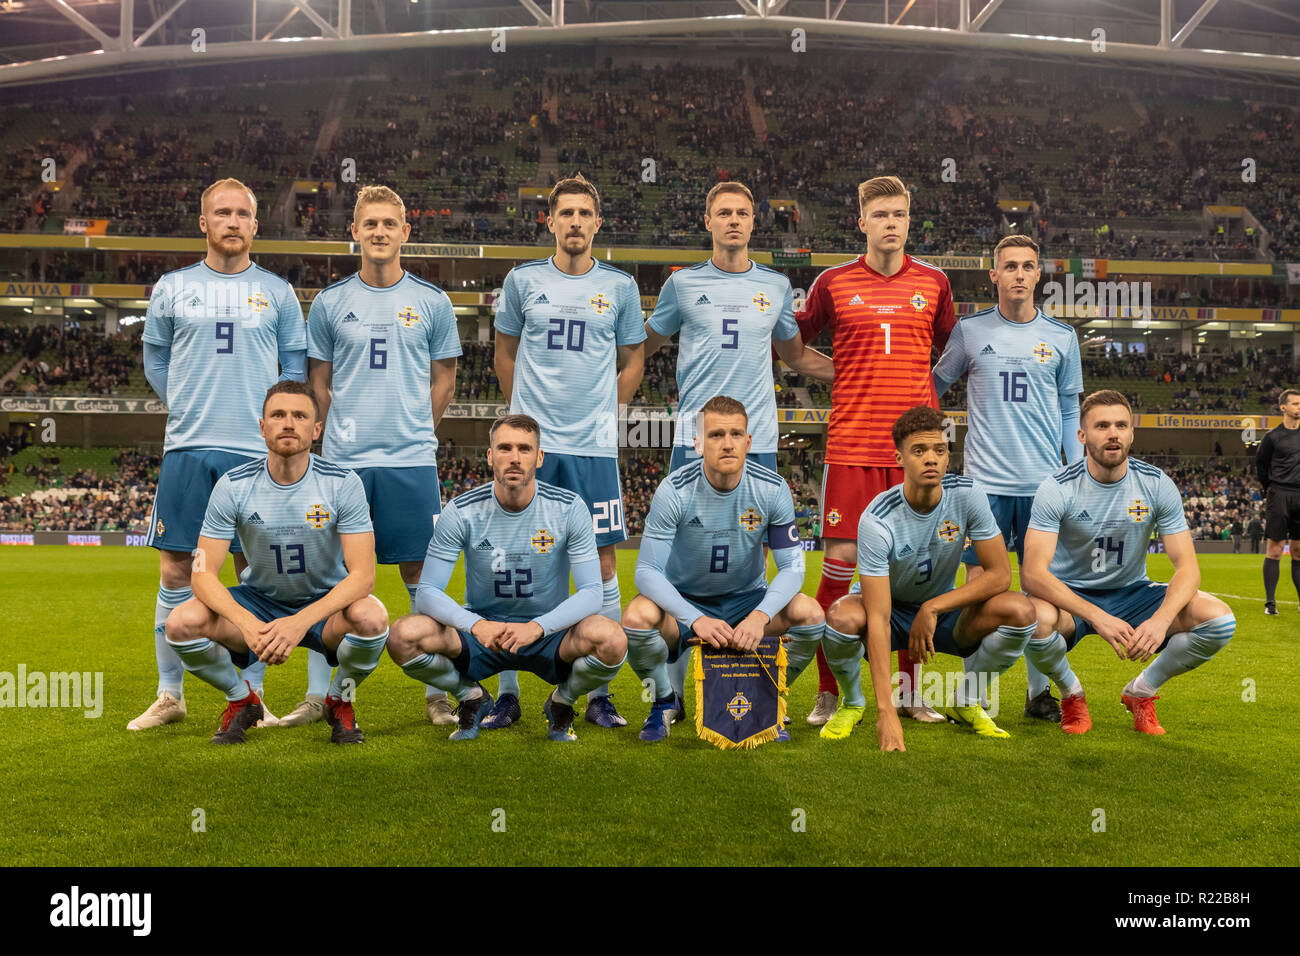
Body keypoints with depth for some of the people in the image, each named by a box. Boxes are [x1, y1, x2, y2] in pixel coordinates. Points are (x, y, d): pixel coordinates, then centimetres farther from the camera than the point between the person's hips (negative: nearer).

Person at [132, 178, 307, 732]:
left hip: (257, 452, 0)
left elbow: (295, 367, 13)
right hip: (187, 449, 1)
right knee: (175, 573, 1)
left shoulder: (277, 292, 8)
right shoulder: (171, 289, 9)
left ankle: (251, 695, 12)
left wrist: (269, 417, 3)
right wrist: (191, 412, 11)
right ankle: (170, 695, 13)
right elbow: (155, 362, 18)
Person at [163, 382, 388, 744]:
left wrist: (301, 622, -37)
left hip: (324, 604, -1)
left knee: (371, 617, -34)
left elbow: (362, 574, -22)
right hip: (258, 601, 2)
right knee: (182, 623, -25)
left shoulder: (342, 483, -16)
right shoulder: (233, 485, -12)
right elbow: (203, 574, -14)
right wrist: (247, 624, -34)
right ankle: (242, 700, 6)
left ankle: (340, 701, 0)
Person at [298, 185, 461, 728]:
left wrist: (412, 432, 9)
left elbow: (444, 379, 12)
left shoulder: (431, 302, 5)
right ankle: (318, 695, 14)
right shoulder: (330, 302, 7)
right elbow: (319, 382, 14)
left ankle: (436, 692, 13)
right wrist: (345, 433, 10)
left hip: (411, 459, -1)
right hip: (342, 459, 1)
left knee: (419, 572, 3)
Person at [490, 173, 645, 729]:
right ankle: (507, 694, 11)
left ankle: (600, 694, 12)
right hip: (530, 444, 0)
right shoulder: (522, 281, 6)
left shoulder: (620, 287, 6)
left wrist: (605, 412, 10)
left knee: (601, 564, 2)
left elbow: (633, 359, 16)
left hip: (594, 448, 0)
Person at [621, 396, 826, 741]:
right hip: (684, 602, -2)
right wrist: (696, 620, -37)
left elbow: (792, 565, -12)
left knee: (810, 613, -25)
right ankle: (665, 700, 0)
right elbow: (647, 571, -21)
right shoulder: (674, 491, -19)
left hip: (747, 599, 2)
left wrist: (761, 615, -32)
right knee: (637, 616, -33)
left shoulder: (773, 489, -13)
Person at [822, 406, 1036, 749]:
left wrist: (932, 608, -25)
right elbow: (878, 619, -34)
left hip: (944, 612, 3)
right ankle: (853, 703, -2)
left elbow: (999, 575, -15)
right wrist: (886, 711, -40)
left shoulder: (967, 495, -19)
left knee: (1020, 611, -25)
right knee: (842, 618, -36)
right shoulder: (877, 520, -29)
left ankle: (964, 701, 3)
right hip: (890, 609, -3)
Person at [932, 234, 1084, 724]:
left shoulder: (1061, 336, 8)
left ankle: (1039, 692, 17)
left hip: (1044, 481, 2)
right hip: (985, 479, -1)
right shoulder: (970, 330, 4)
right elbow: (935, 385, 14)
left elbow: (1070, 409, 13)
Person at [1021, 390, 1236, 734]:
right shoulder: (1057, 488, -18)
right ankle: (1071, 694, -3)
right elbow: (1034, 573, -27)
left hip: (1132, 593, 3)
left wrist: (1161, 620, -33)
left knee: (1219, 618, -21)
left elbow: (1187, 567, -12)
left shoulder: (1157, 485, -9)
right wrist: (1098, 618, -38)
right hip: (1071, 596, -3)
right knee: (1036, 618, -38)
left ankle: (1141, 691, 4)